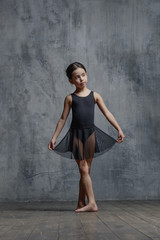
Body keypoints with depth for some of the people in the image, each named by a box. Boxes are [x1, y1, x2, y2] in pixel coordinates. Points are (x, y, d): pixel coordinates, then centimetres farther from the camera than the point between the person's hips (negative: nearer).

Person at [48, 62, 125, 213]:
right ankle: (92, 203, -6)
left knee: (86, 169, 4)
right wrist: (54, 137, 4)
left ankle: (81, 203, 14)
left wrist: (119, 129, -2)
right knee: (83, 169, -5)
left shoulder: (94, 95, 6)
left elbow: (107, 113, 4)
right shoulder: (70, 98, 3)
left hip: (90, 133, 1)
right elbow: (63, 119, 6)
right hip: (76, 134, -1)